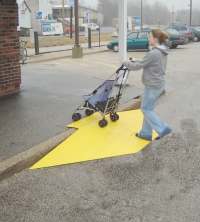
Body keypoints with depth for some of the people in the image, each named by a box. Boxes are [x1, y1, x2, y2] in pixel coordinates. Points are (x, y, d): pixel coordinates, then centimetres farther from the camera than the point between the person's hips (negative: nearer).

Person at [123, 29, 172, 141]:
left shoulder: (153, 53, -23)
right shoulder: (163, 52, 8)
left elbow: (138, 66, -15)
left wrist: (126, 63, 1)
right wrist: (133, 61, 14)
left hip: (152, 86, -9)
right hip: (159, 84, 10)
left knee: (146, 109, 4)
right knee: (149, 109, 16)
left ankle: (163, 129, 1)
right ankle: (146, 133, 24)